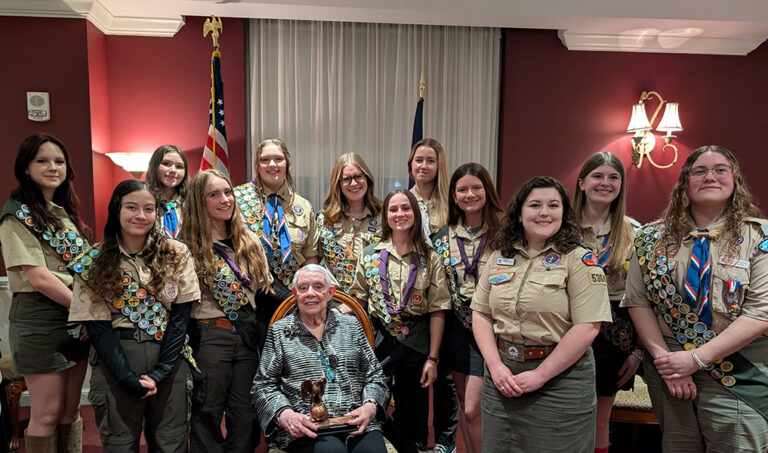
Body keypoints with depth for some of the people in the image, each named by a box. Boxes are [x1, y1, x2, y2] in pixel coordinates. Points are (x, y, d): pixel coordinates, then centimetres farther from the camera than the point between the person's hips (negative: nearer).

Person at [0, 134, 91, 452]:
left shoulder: (67, 211, 13)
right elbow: (39, 277, -16)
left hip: (78, 318, 6)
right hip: (40, 319, -6)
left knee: (71, 410, 13)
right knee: (47, 413, 3)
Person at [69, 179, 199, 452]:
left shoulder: (177, 255, 0)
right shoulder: (96, 262, -1)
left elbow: (181, 315, -3)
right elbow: (97, 325, -5)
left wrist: (160, 372, -11)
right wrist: (129, 377, -14)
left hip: (170, 358, 1)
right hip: (116, 358, 0)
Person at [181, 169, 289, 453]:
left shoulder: (248, 241, 10)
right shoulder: (189, 247, -6)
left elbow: (263, 293, 13)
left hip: (249, 336, 4)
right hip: (209, 337, -4)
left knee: (246, 417, 10)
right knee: (207, 414, 6)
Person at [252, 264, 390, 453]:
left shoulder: (351, 325, 16)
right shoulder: (279, 331, 11)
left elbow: (374, 375, 16)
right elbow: (263, 385, 8)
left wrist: (370, 406, -5)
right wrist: (285, 415, -11)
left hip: (356, 423, 3)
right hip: (305, 428, -2)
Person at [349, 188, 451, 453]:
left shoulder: (430, 259, -2)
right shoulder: (370, 255, 2)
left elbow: (437, 311, -4)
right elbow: (358, 301, 6)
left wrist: (433, 358, -7)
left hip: (416, 342, -1)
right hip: (378, 339, 1)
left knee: (412, 412, 10)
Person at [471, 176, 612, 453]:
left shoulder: (579, 260, -7)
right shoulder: (500, 257, 6)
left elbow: (587, 328, -15)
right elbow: (481, 315, 6)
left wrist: (540, 375, -16)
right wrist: (496, 366, -6)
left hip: (559, 377, -4)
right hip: (502, 374, 4)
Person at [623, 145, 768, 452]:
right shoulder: (653, 238, 1)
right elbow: (637, 301, -1)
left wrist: (696, 358, -18)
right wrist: (662, 356, -12)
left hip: (736, 378, -2)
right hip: (668, 369, 2)